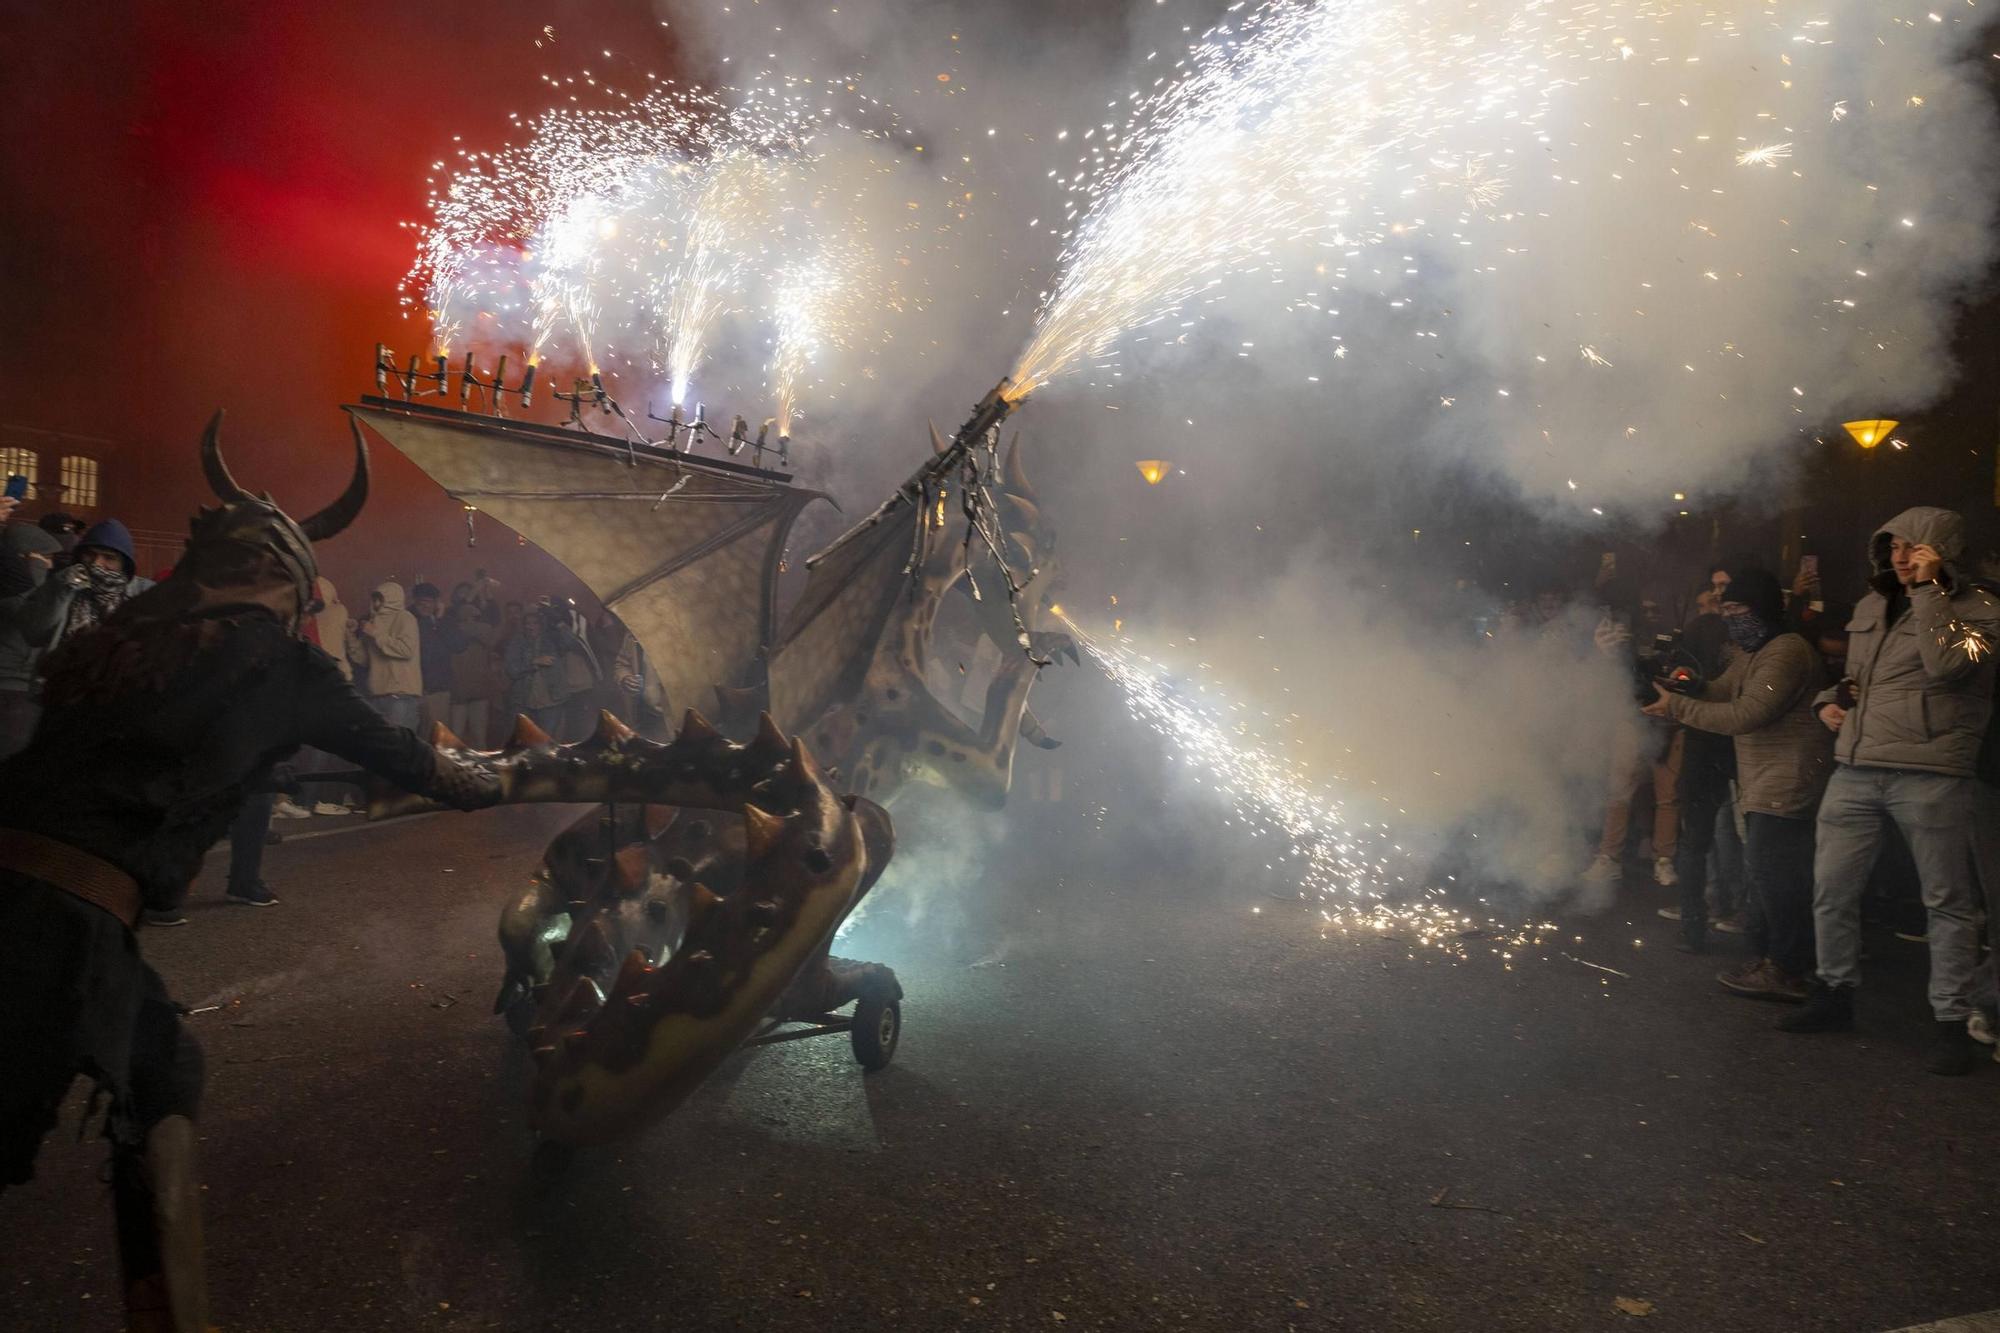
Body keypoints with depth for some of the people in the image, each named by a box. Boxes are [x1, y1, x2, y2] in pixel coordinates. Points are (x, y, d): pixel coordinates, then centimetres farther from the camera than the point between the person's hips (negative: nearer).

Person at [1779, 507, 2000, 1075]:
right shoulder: (1870, 607, 17)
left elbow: (1945, 663, -22)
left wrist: (1928, 588, -15)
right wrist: (1829, 701, 10)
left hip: (1930, 777, -6)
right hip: (1855, 771, 6)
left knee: (1946, 901, 2)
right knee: (1830, 889, 7)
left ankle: (1952, 1021, 13)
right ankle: (1834, 992, 23)